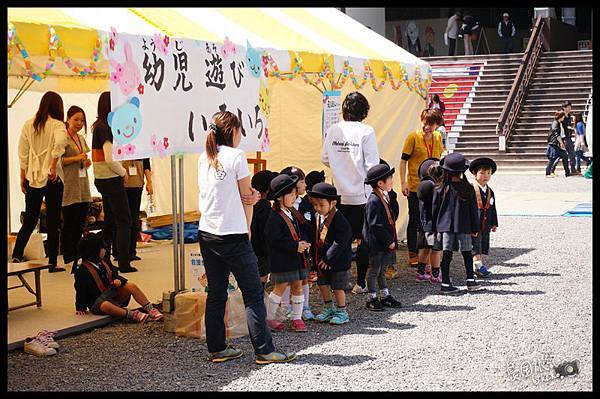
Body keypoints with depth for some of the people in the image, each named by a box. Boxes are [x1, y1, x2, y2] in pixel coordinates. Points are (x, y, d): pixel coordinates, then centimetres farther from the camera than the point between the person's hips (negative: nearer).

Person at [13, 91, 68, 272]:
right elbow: (60, 142, -27)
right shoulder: (57, 125, -5)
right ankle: (53, 263, 7)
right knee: (53, 222, 4)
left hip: (32, 178, 4)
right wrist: (53, 166, -19)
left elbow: (23, 155, 8)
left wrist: (23, 179, 14)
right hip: (52, 179, -4)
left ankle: (16, 256, -2)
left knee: (29, 220, 12)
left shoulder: (28, 125, 7)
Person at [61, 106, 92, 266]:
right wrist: (76, 158, -18)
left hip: (83, 186, 8)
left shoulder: (81, 138, 18)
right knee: (69, 224, -5)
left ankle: (76, 257, 15)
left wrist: (87, 162, 9)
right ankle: (68, 258, -1)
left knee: (80, 223, 8)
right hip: (68, 187, -8)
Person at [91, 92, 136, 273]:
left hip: (102, 179, 9)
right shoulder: (106, 128, -17)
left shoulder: (98, 126, 11)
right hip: (111, 179, -9)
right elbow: (110, 159, -24)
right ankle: (124, 263, -5)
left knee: (110, 220, 14)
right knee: (124, 220, -4)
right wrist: (123, 172, -7)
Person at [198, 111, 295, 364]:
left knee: (216, 294, 12)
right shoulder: (236, 156, -10)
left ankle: (217, 349, 16)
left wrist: (251, 195, -7)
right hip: (233, 236, -7)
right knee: (253, 295, 0)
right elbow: (246, 198, -3)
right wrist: (246, 229, 10)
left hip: (207, 236, 7)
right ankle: (264, 351, 1)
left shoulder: (204, 158, 9)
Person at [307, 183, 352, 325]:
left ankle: (341, 312, 15)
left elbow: (339, 243, -23)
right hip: (322, 259, 7)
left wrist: (328, 259, -21)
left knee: (338, 286, 0)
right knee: (323, 284, 13)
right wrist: (316, 256, 7)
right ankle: (328, 309, 30)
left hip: (338, 261, -7)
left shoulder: (340, 220, -21)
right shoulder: (317, 217, 3)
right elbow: (315, 238, 12)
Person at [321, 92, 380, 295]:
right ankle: (360, 282, 8)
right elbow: (372, 164, -12)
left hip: (340, 193, 4)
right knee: (364, 239, 6)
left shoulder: (332, 131, 1)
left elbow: (325, 158, 7)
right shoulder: (366, 131, -11)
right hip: (362, 193, -4)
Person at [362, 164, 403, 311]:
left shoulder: (384, 198, 10)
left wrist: (391, 241, 12)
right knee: (374, 271, 3)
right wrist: (389, 242, -19)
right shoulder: (373, 201, -21)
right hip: (376, 245, -9)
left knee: (382, 271, 19)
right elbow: (375, 226, -24)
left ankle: (385, 296, 28)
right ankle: (372, 299, 12)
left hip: (385, 244, 9)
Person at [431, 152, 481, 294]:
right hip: (464, 226, 0)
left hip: (445, 225, 0)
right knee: (467, 253, 11)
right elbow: (473, 209, 2)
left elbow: (434, 209, 3)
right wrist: (475, 228, 8)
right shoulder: (468, 188, -1)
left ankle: (445, 283, -1)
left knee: (447, 255, 0)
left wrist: (434, 228, 12)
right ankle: (471, 281, 13)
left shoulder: (440, 189, -2)